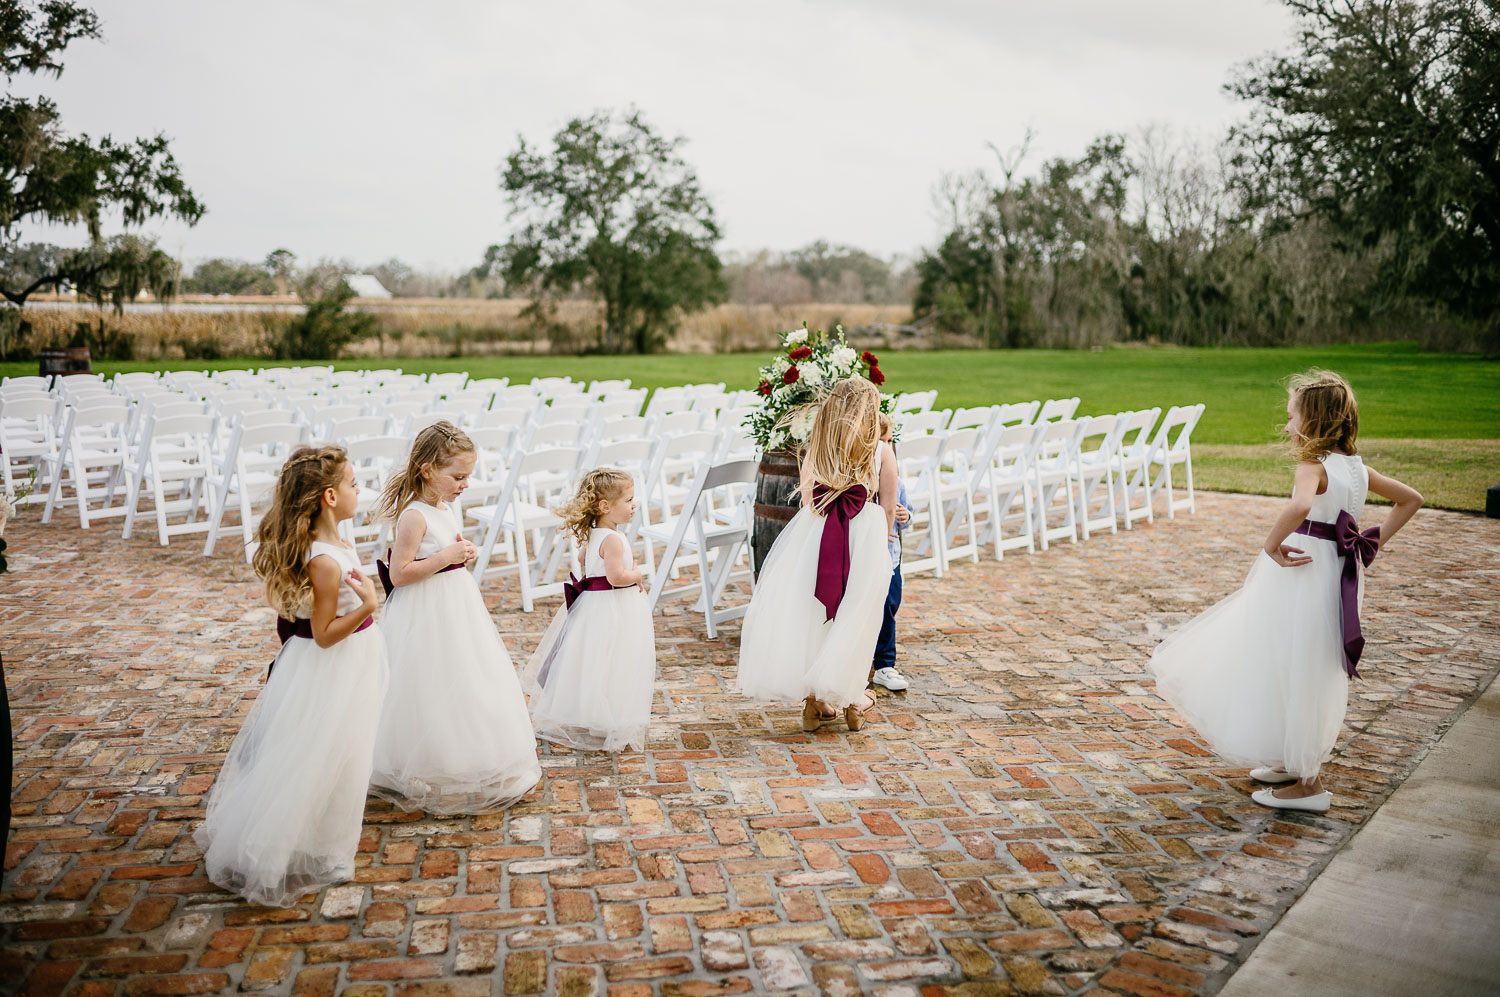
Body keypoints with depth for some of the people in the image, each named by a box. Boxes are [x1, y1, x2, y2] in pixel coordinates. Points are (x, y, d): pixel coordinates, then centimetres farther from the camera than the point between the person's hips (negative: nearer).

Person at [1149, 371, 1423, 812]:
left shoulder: (1313, 466, -18)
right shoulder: (1357, 467, 7)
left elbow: (1299, 506, -40)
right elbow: (1411, 499, 18)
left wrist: (1272, 544, -25)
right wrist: (1374, 541, 13)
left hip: (1303, 576, -9)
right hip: (1339, 574, 9)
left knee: (1293, 674, 3)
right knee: (1310, 673, 22)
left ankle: (1309, 784, 11)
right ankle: (1292, 761, 37)